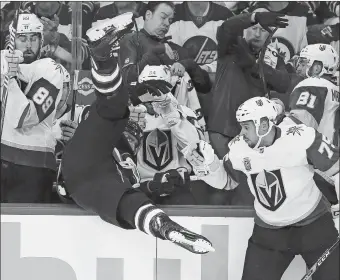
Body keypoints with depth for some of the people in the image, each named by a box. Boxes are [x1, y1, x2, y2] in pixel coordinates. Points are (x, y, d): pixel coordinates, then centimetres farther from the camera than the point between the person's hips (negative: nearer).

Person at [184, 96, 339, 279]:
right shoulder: (239, 147, -6)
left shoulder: (302, 138, -21)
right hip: (268, 231, 3)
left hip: (314, 224, -3)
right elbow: (223, 180, 9)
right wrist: (208, 164, -11)